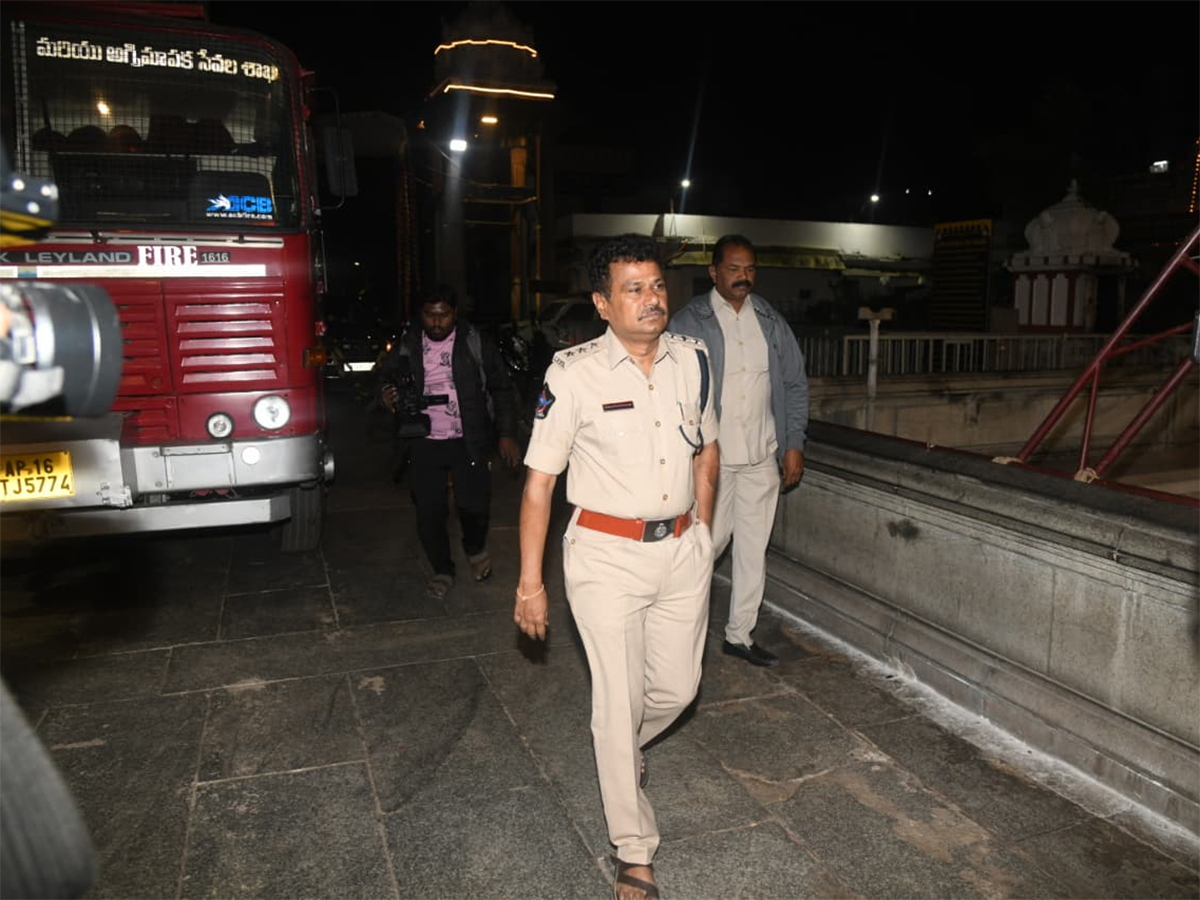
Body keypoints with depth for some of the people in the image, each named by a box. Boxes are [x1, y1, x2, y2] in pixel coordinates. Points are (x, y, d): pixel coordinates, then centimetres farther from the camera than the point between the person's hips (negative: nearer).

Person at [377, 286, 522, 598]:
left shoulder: (475, 343, 1)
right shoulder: (407, 347, 5)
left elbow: (501, 388, 5)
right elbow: (386, 377, 18)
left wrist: (507, 435, 0)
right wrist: (386, 396, -7)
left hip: (468, 442, -2)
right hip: (424, 443, 2)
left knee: (474, 505, -5)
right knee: (428, 513, 4)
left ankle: (475, 549, 29)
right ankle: (442, 570, 27)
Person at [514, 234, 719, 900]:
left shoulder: (693, 359, 2)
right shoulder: (575, 374, -13)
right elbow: (539, 478, -9)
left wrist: (702, 533, 15)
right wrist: (530, 580, -9)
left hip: (682, 551, 5)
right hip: (606, 555, -4)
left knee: (677, 686, 15)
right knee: (618, 701, 4)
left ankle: (623, 746, 50)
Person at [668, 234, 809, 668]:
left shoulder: (771, 322, 8)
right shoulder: (688, 323, -6)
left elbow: (795, 384, 12)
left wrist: (794, 444, 5)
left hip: (762, 457, 5)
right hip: (710, 457, -4)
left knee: (754, 548, 10)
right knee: (710, 542, 1)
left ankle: (740, 634, 24)